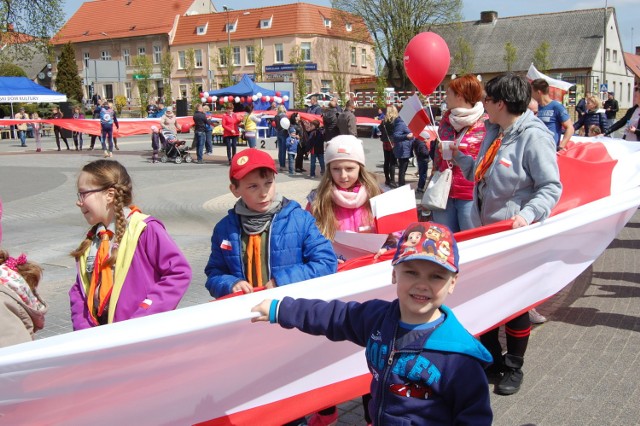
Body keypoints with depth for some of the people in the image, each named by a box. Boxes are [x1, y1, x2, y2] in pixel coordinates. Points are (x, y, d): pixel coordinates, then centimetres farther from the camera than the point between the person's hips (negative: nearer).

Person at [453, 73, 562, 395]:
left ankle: (514, 368, 26)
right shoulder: (494, 132, 8)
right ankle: (491, 358, 35)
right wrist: (458, 157, 11)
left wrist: (528, 215, -33)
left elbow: (551, 187, -20)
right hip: (484, 230, 8)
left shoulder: (533, 136, -18)